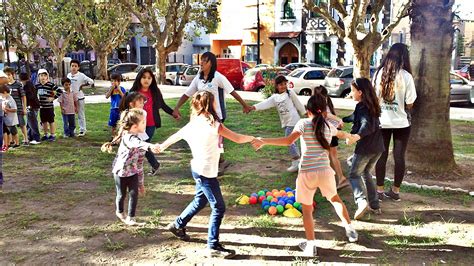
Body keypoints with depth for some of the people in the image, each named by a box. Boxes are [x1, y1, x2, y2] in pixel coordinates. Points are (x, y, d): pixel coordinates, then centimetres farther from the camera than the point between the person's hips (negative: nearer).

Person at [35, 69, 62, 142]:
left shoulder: (51, 85, -11)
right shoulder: (37, 86, 5)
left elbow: (60, 91, -14)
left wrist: (53, 98, -14)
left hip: (49, 106, -5)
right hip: (41, 106, 5)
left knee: (51, 121, 3)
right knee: (44, 122, 13)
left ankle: (53, 135, 13)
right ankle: (46, 135, 25)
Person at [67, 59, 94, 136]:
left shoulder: (81, 75, -10)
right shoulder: (68, 75, 6)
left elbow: (91, 81, -11)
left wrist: (82, 85, -10)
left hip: (79, 98, -5)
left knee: (81, 115, 3)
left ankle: (82, 130, 13)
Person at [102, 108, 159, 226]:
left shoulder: (138, 138, -2)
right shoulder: (128, 138, -26)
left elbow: (140, 162, 6)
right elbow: (139, 144, -53)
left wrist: (140, 180, 11)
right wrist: (150, 146, -74)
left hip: (133, 172, 5)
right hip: (121, 171, -5)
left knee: (134, 194, -4)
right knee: (121, 195, 12)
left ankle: (131, 218, 11)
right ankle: (119, 212, 40)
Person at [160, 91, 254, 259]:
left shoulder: (193, 124, 4)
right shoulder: (213, 124, -18)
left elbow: (176, 136, 19)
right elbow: (237, 139, -18)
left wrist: (162, 146, 38)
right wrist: (252, 138, 2)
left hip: (197, 169, 9)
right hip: (206, 172, -8)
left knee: (200, 201, 27)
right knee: (218, 208, 0)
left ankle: (178, 225, 43)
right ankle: (213, 247, 7)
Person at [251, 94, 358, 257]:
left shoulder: (304, 123, -4)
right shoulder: (328, 126, 12)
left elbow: (289, 140, -21)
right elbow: (342, 135, 35)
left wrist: (264, 141, -20)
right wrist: (350, 136, 59)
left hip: (307, 173, -4)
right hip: (325, 171, 4)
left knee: (307, 210, 12)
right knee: (335, 199, 30)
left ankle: (311, 245, 12)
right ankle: (350, 230, 40)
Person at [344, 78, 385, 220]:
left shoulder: (361, 107, -13)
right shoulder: (372, 105, 12)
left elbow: (366, 124, -30)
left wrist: (357, 136, -47)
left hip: (365, 148, -8)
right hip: (378, 147, 8)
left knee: (354, 175, 4)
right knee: (366, 173, 23)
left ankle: (361, 201, -16)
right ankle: (375, 205, 22)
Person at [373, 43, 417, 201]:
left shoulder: (379, 73, -5)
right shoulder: (406, 76, -12)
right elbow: (409, 104, -8)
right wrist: (403, 108, 11)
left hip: (381, 121, 2)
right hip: (401, 122, -2)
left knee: (381, 156, 10)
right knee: (399, 157, 9)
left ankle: (380, 191, 17)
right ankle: (395, 191, 19)